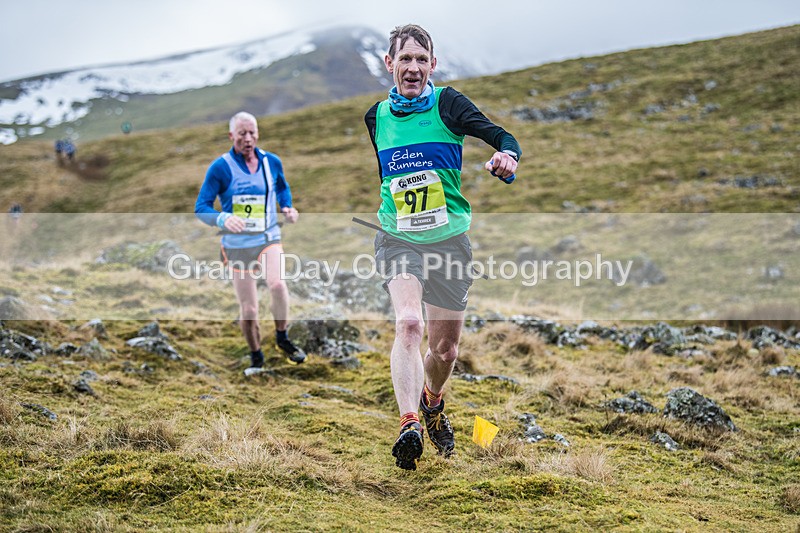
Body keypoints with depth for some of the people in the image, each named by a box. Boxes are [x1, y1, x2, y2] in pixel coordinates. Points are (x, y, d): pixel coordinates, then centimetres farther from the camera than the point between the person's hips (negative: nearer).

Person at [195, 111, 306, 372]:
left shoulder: (272, 162, 1)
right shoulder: (220, 167, -10)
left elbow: (282, 187, 23)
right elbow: (201, 208, -10)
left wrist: (287, 207, 3)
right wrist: (223, 219, -30)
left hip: (269, 238, 1)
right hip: (237, 245, -1)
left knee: (278, 284, -28)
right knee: (248, 311, 1)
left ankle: (282, 338, -5)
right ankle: (256, 358, 25)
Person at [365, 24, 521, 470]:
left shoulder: (447, 103, -4)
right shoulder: (377, 116, 6)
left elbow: (502, 137, -14)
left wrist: (507, 156, -35)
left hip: (449, 238, -1)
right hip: (398, 239, 1)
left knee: (446, 349, 9)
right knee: (408, 323, -26)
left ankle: (432, 402, 41)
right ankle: (410, 425, -31)